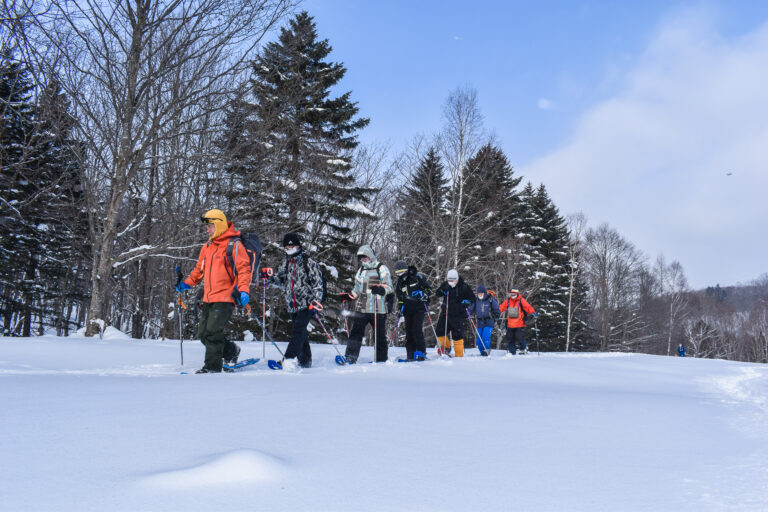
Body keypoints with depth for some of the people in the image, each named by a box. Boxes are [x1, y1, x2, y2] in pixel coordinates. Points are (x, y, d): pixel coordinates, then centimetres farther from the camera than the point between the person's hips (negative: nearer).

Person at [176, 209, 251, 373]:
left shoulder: (234, 244, -5)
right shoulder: (207, 247, 18)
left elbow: (244, 268, -10)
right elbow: (200, 269, 28)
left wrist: (244, 290, -21)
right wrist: (186, 283, 17)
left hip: (225, 298, -8)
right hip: (209, 298, 8)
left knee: (213, 332, -13)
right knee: (203, 333, 7)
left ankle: (213, 366, -2)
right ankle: (231, 351, 26)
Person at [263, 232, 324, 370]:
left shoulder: (309, 262, -4)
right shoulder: (286, 263, 14)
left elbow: (318, 282, -6)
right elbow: (280, 282, 19)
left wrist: (316, 299, -17)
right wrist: (269, 277, -1)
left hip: (307, 303, -6)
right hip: (293, 305, 6)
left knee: (298, 330, -18)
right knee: (301, 334, 14)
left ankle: (289, 359, -26)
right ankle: (305, 362, 24)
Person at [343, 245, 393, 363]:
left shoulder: (381, 268, 1)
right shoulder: (361, 271, 20)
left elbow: (389, 287, -6)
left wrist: (380, 289, -26)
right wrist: (348, 296, 12)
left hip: (377, 309, -5)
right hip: (361, 308, 5)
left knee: (379, 335, 3)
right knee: (356, 332, -4)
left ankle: (381, 359, 13)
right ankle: (350, 358, -5)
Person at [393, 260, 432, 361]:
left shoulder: (417, 276, -4)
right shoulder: (399, 282, 11)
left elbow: (428, 288, 2)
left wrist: (425, 295, -16)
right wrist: (400, 307, 10)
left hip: (419, 308, -5)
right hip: (408, 310, 5)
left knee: (417, 330, -15)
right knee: (408, 331, 2)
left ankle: (421, 352, -9)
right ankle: (410, 355, 5)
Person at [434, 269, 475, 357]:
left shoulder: (464, 286, -7)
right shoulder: (445, 285, 4)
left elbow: (472, 298, -2)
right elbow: (438, 294, 3)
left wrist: (466, 302, -22)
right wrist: (443, 290, -17)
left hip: (458, 315, -4)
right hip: (445, 313, 4)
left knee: (457, 335, -3)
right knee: (439, 331, 5)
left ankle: (459, 355, 8)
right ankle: (446, 346, 31)